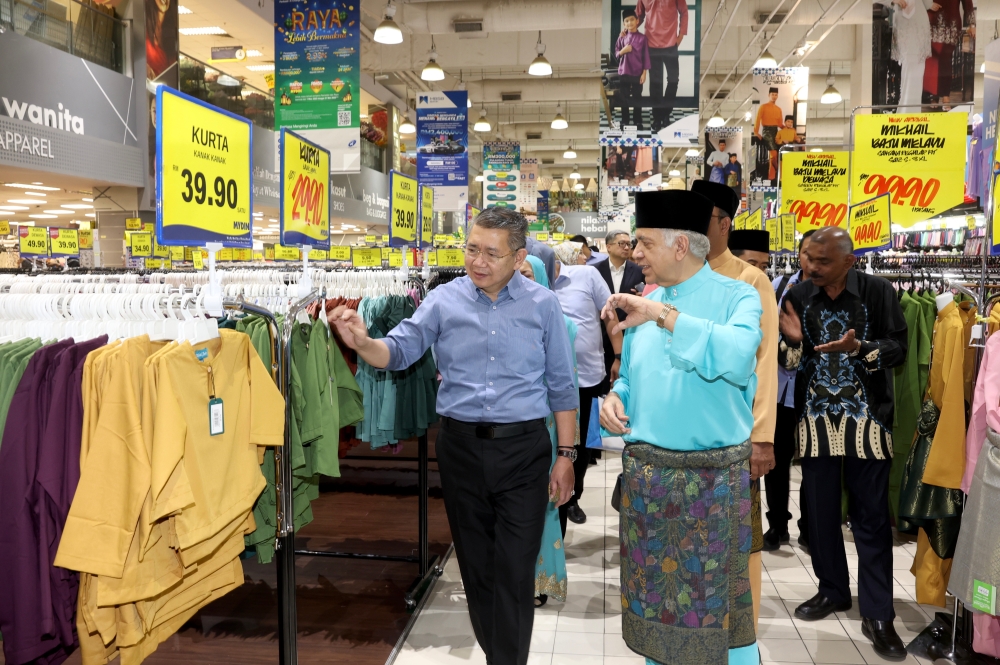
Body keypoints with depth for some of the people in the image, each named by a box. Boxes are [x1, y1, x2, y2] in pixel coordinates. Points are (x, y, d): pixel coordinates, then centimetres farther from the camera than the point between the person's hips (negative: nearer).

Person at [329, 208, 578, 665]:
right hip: (460, 447, 2)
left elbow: (561, 386, 3)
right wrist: (362, 342, -28)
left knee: (514, 572, 2)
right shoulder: (444, 300, 1)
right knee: (474, 564, 16)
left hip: (523, 449, -2)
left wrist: (566, 455, 1)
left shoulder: (542, 305, -1)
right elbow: (397, 351, -6)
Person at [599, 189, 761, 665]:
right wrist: (615, 398, -3)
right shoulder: (644, 304, 9)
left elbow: (737, 356, -28)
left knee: (716, 597, 6)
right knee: (651, 588, 16)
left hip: (713, 477, -5)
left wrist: (663, 315, -27)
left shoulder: (736, 296, -7)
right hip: (645, 470, 5)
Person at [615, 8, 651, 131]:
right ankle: (625, 121, 18)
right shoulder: (622, 38, 3)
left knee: (637, 98, 6)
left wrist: (644, 73, -7)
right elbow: (616, 54, 8)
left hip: (637, 73, -2)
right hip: (623, 73, 2)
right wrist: (623, 51, -14)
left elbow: (646, 56, -3)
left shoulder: (642, 38, -4)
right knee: (624, 98, 8)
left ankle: (638, 121, 14)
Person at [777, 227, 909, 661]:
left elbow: (898, 349, -9)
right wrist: (794, 341, -18)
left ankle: (877, 614, 14)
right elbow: (788, 362, 3)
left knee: (871, 516, 3)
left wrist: (858, 347, -25)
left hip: (865, 418, -2)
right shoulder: (798, 296, -1)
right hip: (816, 418, 3)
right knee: (820, 510, 12)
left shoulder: (878, 292, -8)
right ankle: (833, 591, 31)